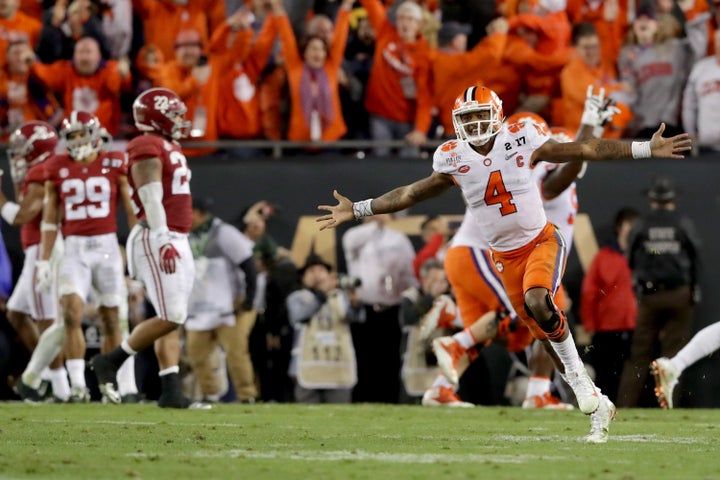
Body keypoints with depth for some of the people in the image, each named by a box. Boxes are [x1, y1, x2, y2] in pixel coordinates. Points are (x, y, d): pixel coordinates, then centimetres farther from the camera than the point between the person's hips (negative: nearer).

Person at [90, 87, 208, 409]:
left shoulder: (169, 148, 20)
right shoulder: (148, 148, -11)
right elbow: (151, 200, -20)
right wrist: (164, 242, -27)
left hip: (177, 241, 10)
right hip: (157, 239, -10)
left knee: (174, 321, 6)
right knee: (171, 317, -14)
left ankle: (171, 392, 4)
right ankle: (110, 363, -2)